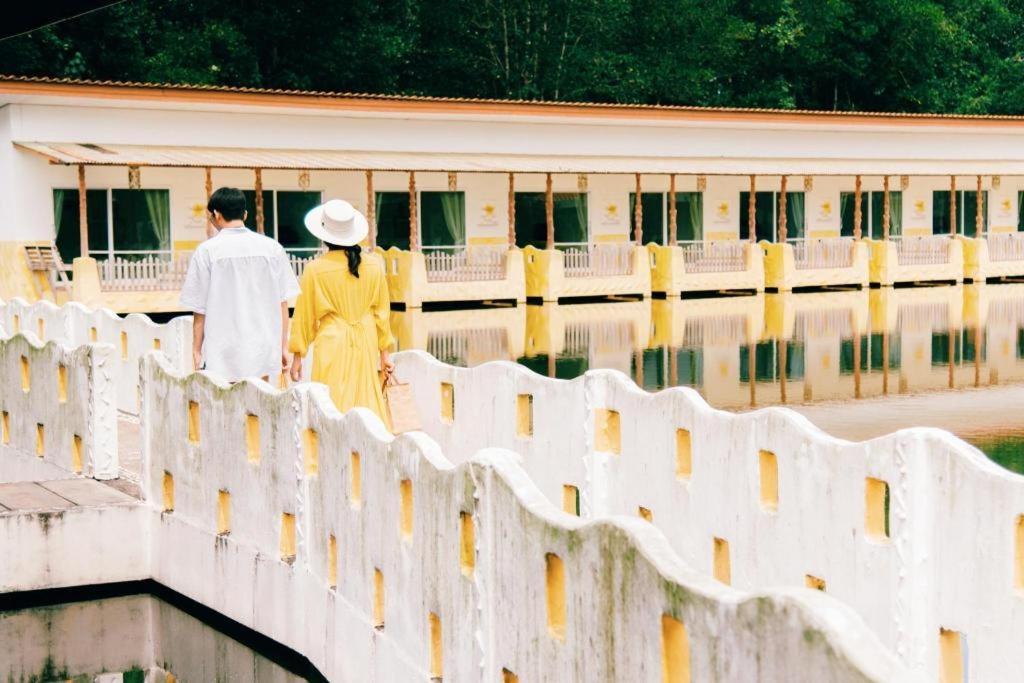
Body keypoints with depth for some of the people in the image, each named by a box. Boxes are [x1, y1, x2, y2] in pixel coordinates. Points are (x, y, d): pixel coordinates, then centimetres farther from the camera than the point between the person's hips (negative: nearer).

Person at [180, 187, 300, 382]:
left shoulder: (208, 251, -6)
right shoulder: (273, 248, 2)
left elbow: (200, 309, -4)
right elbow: (282, 302, 5)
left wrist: (196, 351, 5)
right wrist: (283, 346, 12)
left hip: (223, 357, -3)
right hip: (263, 354, 3)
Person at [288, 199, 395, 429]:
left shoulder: (315, 270, -8)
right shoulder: (374, 267, 0)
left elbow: (304, 315, -1)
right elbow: (382, 312, 7)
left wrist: (297, 356, 8)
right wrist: (384, 352, 16)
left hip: (331, 345, -3)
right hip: (365, 347, 3)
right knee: (367, 407, 10)